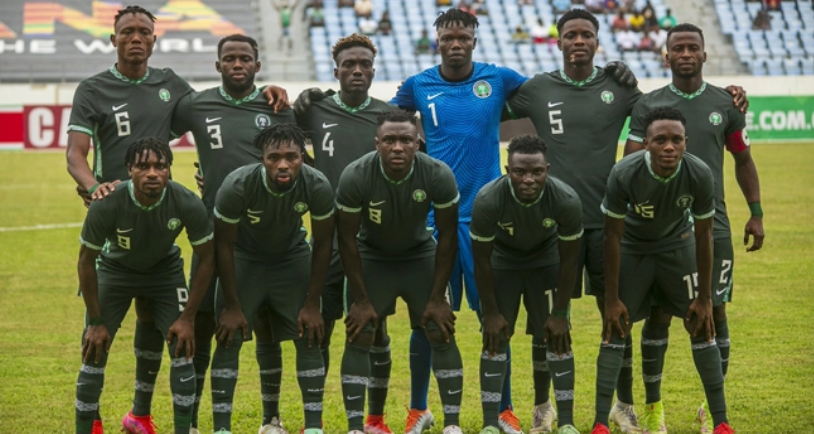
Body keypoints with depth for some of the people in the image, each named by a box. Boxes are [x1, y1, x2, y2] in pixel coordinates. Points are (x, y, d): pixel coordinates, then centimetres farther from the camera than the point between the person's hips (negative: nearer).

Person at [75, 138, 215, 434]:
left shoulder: (188, 204, -30)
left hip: (165, 269, 1)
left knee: (183, 351, -10)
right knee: (94, 354, -10)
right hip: (115, 269, -1)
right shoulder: (106, 206, -33)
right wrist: (96, 322, -14)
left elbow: (206, 258, -14)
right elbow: (86, 260, -17)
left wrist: (187, 318, -15)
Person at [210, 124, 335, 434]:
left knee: (309, 339, -6)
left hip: (292, 257, 1)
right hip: (244, 258, -1)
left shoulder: (318, 187, -29)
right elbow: (224, 244, -18)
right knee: (229, 339, -10)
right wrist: (232, 306, -13)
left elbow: (322, 244, -12)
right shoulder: (237, 186, -33)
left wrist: (312, 303, -9)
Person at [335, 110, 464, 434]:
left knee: (442, 334, -7)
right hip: (371, 257, -1)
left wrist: (437, 297, -12)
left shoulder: (438, 176, -27)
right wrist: (361, 299, -14)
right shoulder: (355, 177, -30)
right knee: (359, 338, -10)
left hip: (420, 255, 1)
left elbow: (447, 236, -14)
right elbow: (347, 239, -17)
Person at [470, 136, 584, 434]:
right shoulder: (488, 200, -36)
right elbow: (481, 260, -20)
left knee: (555, 336, -6)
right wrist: (491, 312, -14)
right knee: (495, 337, -7)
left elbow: (568, 260, -18)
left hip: (546, 259, 1)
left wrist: (559, 313, -13)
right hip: (502, 259, -1)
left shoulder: (567, 201, -33)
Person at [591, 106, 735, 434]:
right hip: (633, 246, -1)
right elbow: (613, 236, -20)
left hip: (678, 244, 1)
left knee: (701, 328, -2)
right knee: (615, 329, -7)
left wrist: (704, 298, -9)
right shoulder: (624, 174, -33)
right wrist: (612, 299, -16)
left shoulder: (700, 175, -29)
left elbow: (704, 235, -14)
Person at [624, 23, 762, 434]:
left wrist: (756, 213, 7)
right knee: (659, 314, 2)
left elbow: (743, 160, 13)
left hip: (712, 226, 1)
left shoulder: (726, 104, 4)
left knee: (715, 312, 1)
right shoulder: (648, 106, 1)